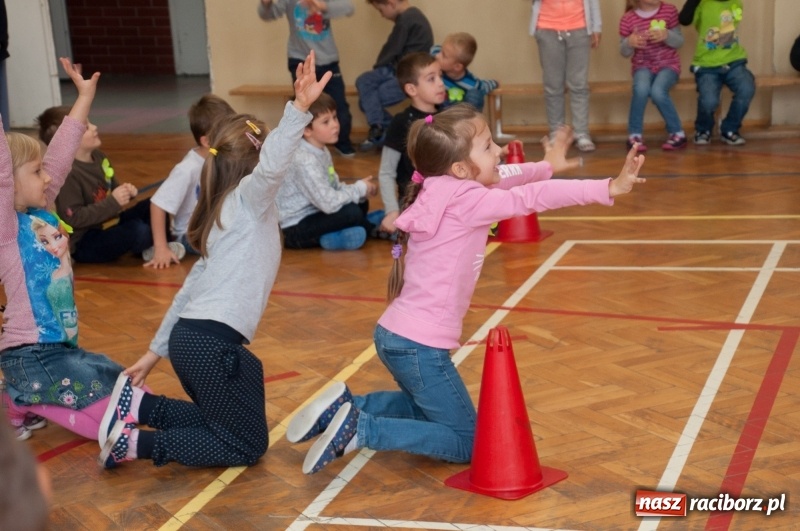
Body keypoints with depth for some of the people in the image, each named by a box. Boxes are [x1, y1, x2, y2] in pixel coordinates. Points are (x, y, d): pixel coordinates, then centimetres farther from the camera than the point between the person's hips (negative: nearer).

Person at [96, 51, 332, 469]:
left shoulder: (224, 212, 20)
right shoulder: (248, 198, -3)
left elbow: (192, 287, 22)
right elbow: (272, 168, -28)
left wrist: (156, 350, 25)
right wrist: (299, 109, -40)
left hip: (189, 338, 9)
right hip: (211, 345, -9)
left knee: (220, 421, 21)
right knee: (247, 445, 2)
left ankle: (137, 404, 12)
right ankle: (136, 443, -6)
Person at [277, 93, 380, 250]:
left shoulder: (322, 151, 5)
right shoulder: (304, 160, -26)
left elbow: (336, 187, 9)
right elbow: (328, 202, -28)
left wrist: (361, 190, -11)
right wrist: (360, 189, -14)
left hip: (312, 215, 10)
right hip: (295, 230, -10)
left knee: (361, 203, 10)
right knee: (352, 212, -21)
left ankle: (333, 235, -5)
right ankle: (376, 229, 5)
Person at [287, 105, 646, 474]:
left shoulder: (447, 190, 6)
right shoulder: (465, 200, -18)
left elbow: (502, 178, 22)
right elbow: (530, 198, -23)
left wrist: (546, 165, 32)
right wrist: (609, 189, -24)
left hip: (397, 335, 9)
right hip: (419, 346, -9)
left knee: (430, 410, 31)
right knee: (467, 444, 4)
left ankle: (346, 406, 15)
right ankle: (359, 429, -6)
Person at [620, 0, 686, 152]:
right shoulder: (628, 19, -7)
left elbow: (680, 41, -1)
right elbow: (624, 52, 1)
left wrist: (667, 35, -23)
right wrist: (629, 42, -23)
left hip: (668, 64, -1)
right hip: (643, 65, 1)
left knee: (657, 91, -31)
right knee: (641, 88, -34)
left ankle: (677, 133, -11)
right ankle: (634, 135, -17)